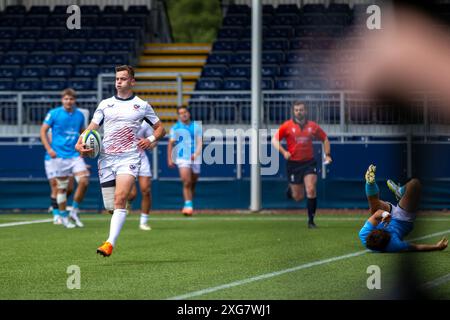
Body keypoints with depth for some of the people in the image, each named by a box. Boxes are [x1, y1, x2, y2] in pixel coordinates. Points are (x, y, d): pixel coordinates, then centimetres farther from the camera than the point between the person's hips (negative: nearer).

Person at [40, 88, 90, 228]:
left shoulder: (79, 115, 8)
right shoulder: (54, 113, -3)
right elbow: (43, 130, -1)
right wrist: (49, 149, -11)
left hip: (76, 155, 3)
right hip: (59, 156, -3)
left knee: (84, 181, -13)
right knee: (62, 187, 2)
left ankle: (74, 211, 6)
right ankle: (63, 217, 16)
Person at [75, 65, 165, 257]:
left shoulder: (142, 105, 9)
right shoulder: (105, 104, 13)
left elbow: (160, 129, 16)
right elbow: (92, 128, 8)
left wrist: (151, 140, -5)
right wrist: (80, 143, -12)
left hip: (129, 158, -3)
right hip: (106, 159, 3)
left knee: (120, 199, -23)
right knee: (110, 206, 1)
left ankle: (110, 243, -28)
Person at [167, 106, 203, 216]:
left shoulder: (196, 127, 6)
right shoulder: (175, 128, 5)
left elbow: (199, 142, -2)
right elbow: (170, 144, 7)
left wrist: (196, 153, -19)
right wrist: (169, 159, 1)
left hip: (195, 158, 2)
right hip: (182, 158, -2)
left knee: (193, 184, 10)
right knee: (187, 182, -17)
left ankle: (189, 205, 26)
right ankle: (188, 205, -18)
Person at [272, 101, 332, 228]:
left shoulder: (313, 126, 3)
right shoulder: (287, 126, -3)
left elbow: (325, 139, 16)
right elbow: (275, 140, -2)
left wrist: (327, 154, 5)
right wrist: (283, 152, -18)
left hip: (309, 162, 1)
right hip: (293, 163, -1)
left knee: (311, 190, -15)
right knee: (299, 197, 3)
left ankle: (311, 220, -3)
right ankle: (291, 189, 41)